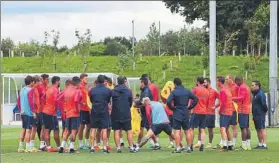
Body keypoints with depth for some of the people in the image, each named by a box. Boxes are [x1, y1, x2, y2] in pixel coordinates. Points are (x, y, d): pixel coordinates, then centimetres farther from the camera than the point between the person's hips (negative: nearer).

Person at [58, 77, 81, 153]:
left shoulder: (66, 90, 8)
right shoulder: (77, 91, -12)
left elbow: (58, 99, 9)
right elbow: (76, 100, -29)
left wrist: (65, 108, 13)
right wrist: (76, 109, -14)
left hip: (67, 113, 7)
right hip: (75, 113, -7)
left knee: (67, 131, 15)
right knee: (74, 130, -2)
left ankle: (62, 147, 11)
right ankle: (72, 148, -5)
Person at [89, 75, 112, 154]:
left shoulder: (92, 90, -1)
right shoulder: (108, 90, -4)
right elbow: (109, 101, 9)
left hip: (94, 112, 1)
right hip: (104, 112, -1)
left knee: (93, 130, 6)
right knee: (104, 130, 0)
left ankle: (92, 147, 3)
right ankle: (105, 148, -3)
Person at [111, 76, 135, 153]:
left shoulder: (113, 91, -5)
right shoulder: (129, 91, -3)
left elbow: (110, 101, 7)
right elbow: (131, 102, 8)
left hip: (116, 114, 0)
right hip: (126, 114, 0)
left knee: (116, 131, 4)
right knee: (129, 131, 5)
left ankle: (118, 147, -1)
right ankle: (131, 147, 2)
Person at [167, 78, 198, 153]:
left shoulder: (174, 92, -9)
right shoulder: (187, 91, 4)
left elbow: (168, 101, -20)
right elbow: (196, 99, 4)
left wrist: (172, 108, -4)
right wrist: (189, 107, 7)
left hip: (177, 114, -4)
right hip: (185, 113, 4)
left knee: (177, 131, -3)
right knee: (187, 131, 11)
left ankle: (178, 148, -7)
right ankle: (189, 147, 13)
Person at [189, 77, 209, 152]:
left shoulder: (195, 89, -6)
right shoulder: (207, 91, 9)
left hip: (196, 112, -5)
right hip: (204, 112, 5)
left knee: (191, 129, 3)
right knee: (202, 130, 5)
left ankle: (190, 145, 0)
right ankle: (202, 145, -5)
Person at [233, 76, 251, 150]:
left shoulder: (242, 87, -11)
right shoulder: (247, 87, 19)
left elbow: (241, 97, -22)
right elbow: (250, 99, 23)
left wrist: (232, 98, -22)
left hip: (242, 110, -10)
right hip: (247, 110, 10)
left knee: (243, 127, -11)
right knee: (247, 127, 11)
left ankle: (244, 145, -13)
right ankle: (248, 144, 13)